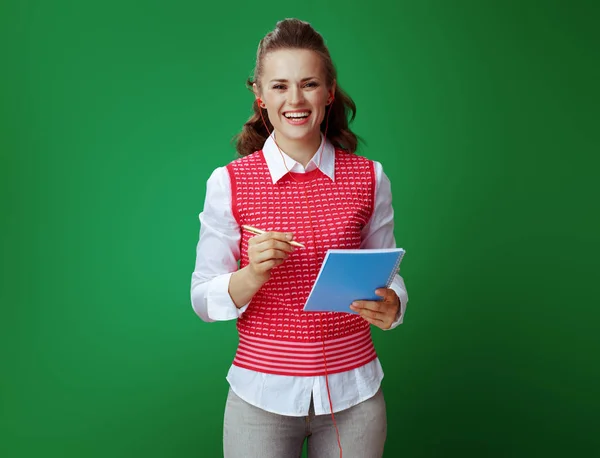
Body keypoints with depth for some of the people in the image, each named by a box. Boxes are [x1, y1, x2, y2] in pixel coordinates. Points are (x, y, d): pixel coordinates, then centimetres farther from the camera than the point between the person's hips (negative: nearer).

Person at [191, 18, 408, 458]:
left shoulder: (369, 178, -2)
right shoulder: (229, 183, -6)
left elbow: (388, 276, 5)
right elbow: (203, 299, -4)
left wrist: (390, 306, -16)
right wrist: (252, 275, -23)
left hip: (353, 393, 2)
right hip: (262, 397, -1)